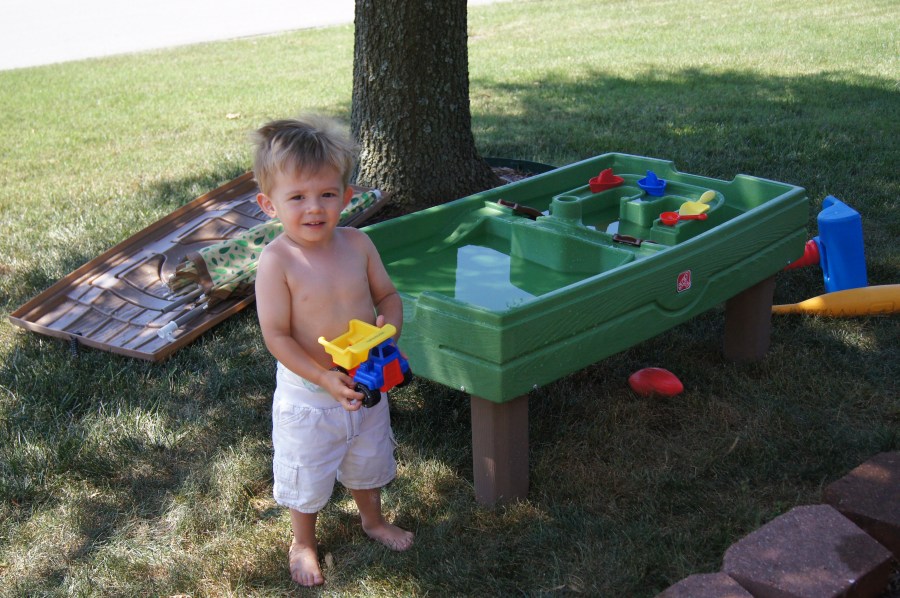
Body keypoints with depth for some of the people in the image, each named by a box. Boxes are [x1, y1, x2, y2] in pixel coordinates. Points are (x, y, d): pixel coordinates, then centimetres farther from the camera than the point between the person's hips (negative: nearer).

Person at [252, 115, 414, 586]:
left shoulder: (357, 244, -11)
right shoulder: (277, 261, -24)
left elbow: (388, 294, 2)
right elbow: (276, 335, -22)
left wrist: (388, 324, -20)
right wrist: (325, 378, -28)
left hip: (366, 384, 5)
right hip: (307, 393, -4)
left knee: (368, 461, 27)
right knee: (306, 474, 17)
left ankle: (372, 520, 56)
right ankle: (302, 542, 45)